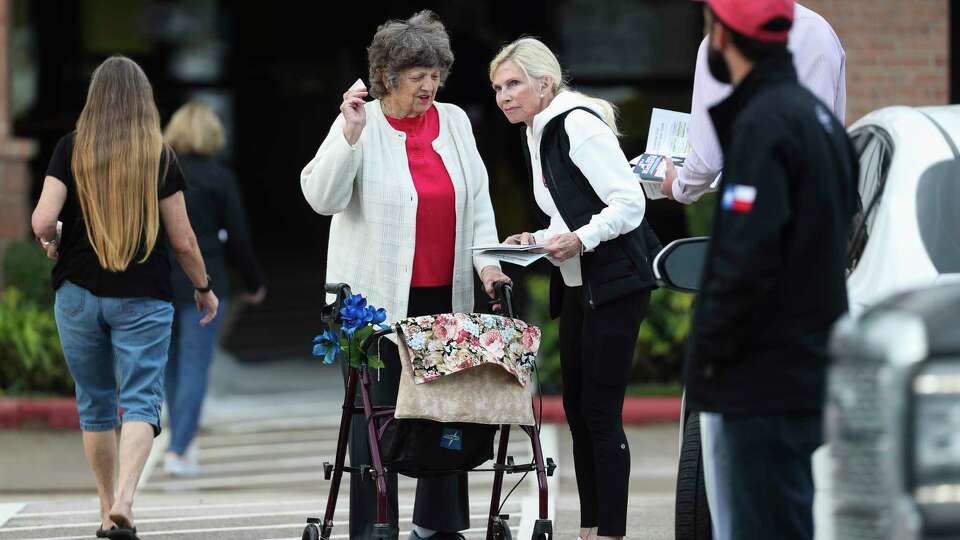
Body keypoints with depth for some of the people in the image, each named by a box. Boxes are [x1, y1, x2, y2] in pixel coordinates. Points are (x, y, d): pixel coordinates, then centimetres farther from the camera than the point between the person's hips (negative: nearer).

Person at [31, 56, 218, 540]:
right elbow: (183, 241, -1)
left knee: (95, 404, 15)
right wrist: (203, 288, 16)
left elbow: (43, 221, -12)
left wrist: (51, 242, 11)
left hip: (78, 294, 1)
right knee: (141, 400, -2)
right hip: (143, 297, -1)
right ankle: (124, 499, -24)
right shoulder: (159, 156, -4)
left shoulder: (71, 149, -4)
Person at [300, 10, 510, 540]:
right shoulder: (361, 126, -3)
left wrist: (485, 260, 0)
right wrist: (351, 134, -22)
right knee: (376, 415, -3)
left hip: (444, 297, 4)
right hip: (377, 295, -4)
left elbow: (478, 199, 13)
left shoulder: (454, 121, 10)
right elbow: (322, 197, -13)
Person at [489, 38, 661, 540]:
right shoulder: (537, 135, 14)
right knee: (576, 408, 11)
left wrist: (578, 239, -29)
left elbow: (629, 203, -20)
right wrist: (538, 240, 7)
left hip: (616, 281, -10)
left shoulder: (577, 125, -15)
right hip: (577, 284, 10)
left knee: (601, 410, -9)